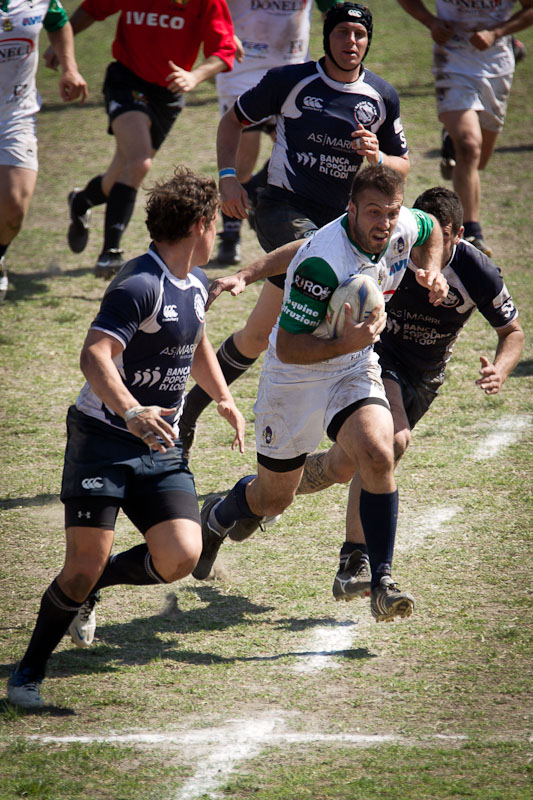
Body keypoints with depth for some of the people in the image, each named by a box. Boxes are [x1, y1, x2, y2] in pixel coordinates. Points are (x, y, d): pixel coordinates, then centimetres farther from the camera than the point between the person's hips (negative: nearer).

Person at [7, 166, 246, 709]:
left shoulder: (195, 283, 11)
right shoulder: (140, 285, -18)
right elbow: (95, 356, -31)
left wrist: (223, 398, 23)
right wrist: (132, 412, -45)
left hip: (159, 446, 7)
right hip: (102, 437, -7)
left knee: (180, 556, -11)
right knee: (85, 564, -12)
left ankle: (92, 585, 18)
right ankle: (28, 672, 9)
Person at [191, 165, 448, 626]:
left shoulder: (404, 228, -14)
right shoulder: (322, 262, -34)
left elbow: (431, 231, 15)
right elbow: (287, 348, -29)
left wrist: (431, 272, -4)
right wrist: (346, 343, -43)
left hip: (356, 370, 4)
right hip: (295, 377, -4)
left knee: (379, 457, -24)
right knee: (274, 498, 11)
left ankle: (382, 582, -16)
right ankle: (218, 515, 47)